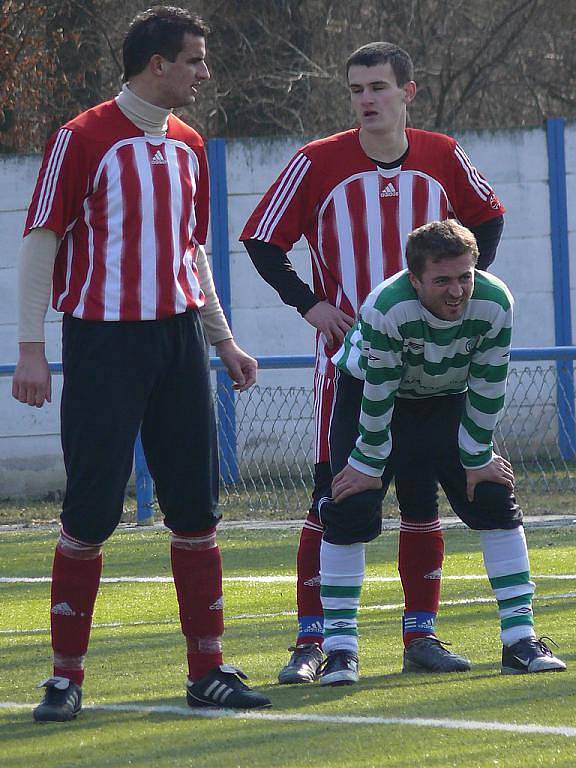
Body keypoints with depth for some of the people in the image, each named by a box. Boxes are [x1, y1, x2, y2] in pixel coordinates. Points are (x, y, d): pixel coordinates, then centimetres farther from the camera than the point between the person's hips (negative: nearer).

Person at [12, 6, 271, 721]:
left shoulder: (187, 146, 13)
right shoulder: (83, 139, -7)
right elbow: (40, 242, -7)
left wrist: (222, 340, 22)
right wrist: (32, 349, -12)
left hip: (178, 337, 6)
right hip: (103, 341, -6)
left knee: (196, 507, 5)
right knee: (90, 512, -5)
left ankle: (207, 670, 10)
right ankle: (66, 675, 4)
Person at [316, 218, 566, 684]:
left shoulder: (494, 303, -27)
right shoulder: (385, 309, -36)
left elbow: (487, 388, -16)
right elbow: (378, 393, -26)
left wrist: (477, 459, -10)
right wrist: (369, 464, -18)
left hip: (447, 401, 3)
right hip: (368, 391, -3)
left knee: (496, 498, -7)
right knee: (351, 506, -17)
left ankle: (520, 639, -2)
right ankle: (340, 648, -8)